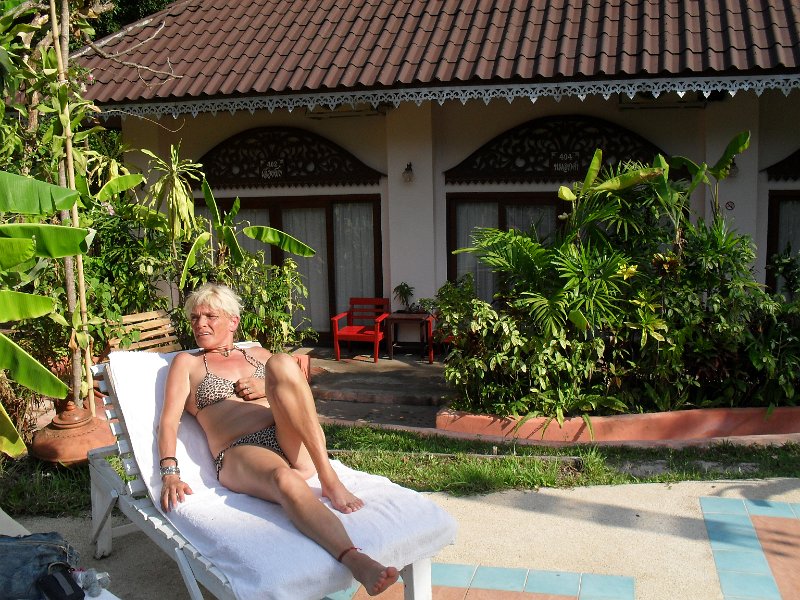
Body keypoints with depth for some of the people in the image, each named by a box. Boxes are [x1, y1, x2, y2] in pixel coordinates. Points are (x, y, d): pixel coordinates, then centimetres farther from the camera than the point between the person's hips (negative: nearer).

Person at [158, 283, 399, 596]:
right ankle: (357, 562, -60)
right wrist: (170, 473, -12)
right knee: (285, 480, -40)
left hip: (296, 446, 3)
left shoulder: (259, 354, 28)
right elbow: (169, 419, 6)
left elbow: (302, 398, 24)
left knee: (281, 362, -25)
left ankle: (330, 479, -31)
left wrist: (270, 388, 3)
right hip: (240, 454, -3)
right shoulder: (187, 362, 19)